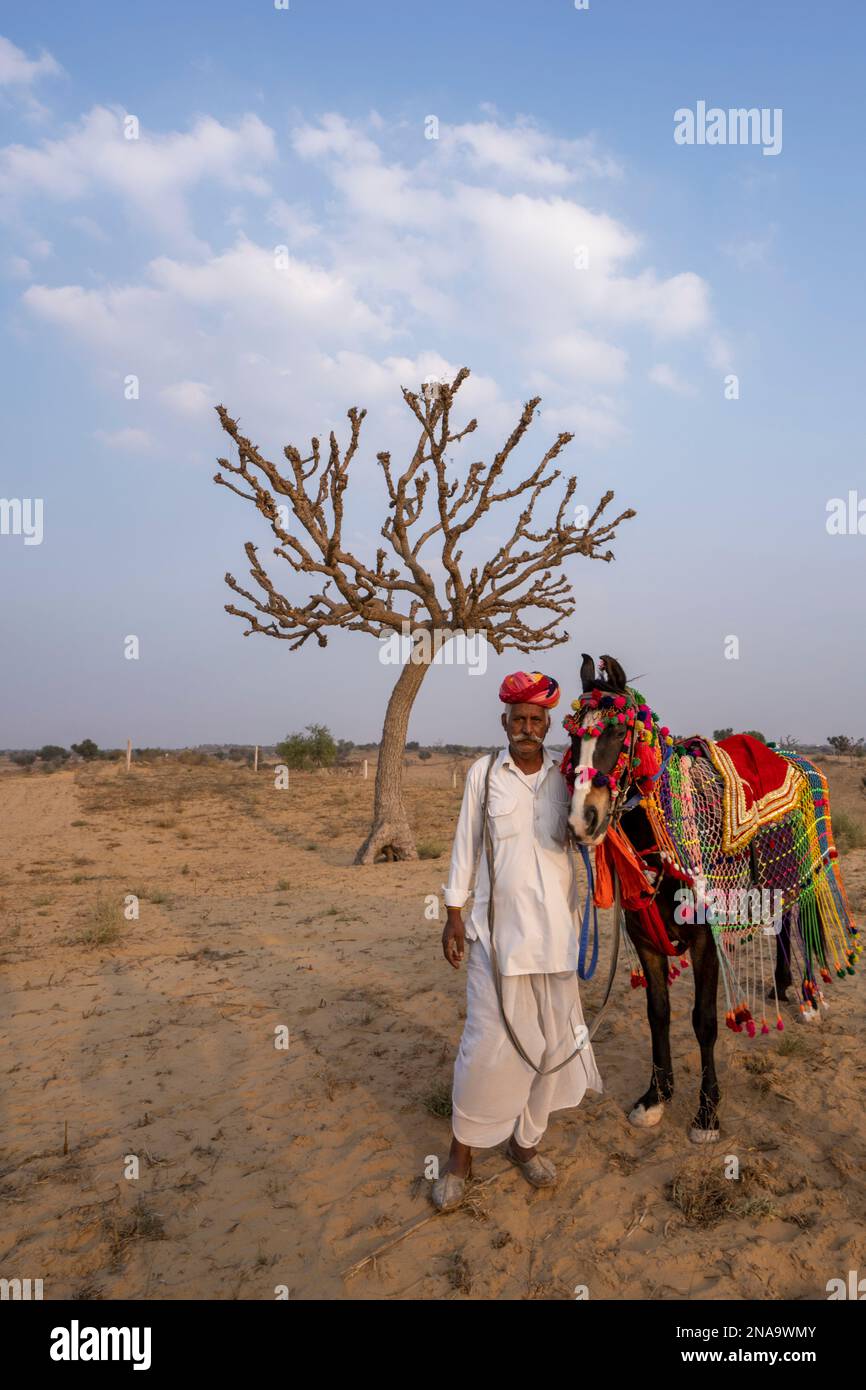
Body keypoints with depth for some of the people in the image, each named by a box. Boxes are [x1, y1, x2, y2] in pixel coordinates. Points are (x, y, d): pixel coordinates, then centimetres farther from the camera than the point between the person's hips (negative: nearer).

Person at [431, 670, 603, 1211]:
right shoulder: (484, 772, -2)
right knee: (491, 1039, -2)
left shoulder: (566, 774, 2)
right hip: (497, 927, -3)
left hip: (556, 927, 3)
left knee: (554, 1038, 11)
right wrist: (454, 914, 1)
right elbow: (466, 844, 2)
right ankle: (462, 1151, 18)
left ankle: (526, 1139, 31)